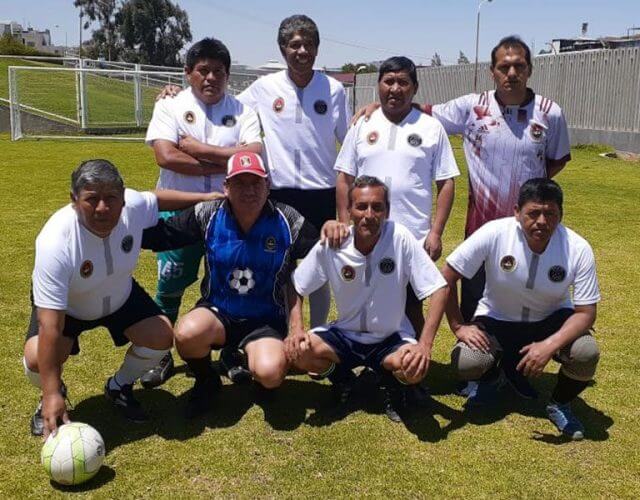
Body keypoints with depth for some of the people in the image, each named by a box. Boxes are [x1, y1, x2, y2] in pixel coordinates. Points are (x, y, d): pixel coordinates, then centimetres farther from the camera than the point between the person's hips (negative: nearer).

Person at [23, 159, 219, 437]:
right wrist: (52, 395, -42)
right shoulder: (55, 243, -41)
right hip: (63, 305, -4)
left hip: (119, 295, 4)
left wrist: (207, 197, -1)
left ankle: (119, 387, 18)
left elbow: (157, 199, -1)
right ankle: (52, 396, 12)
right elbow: (50, 327, -41)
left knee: (161, 336, -12)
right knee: (38, 359, -27)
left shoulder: (133, 205, -30)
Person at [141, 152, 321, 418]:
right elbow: (159, 235, -1)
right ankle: (206, 381, 4)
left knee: (270, 373, -30)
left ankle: (254, 359, 13)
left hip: (266, 321, -1)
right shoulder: (208, 215, -6)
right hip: (217, 312, 1)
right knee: (188, 333, -34)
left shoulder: (288, 221, -8)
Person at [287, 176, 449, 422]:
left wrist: (425, 345, -28)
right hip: (344, 334, 2)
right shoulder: (330, 245, -14)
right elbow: (295, 286, -1)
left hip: (391, 338, -2)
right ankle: (341, 377, 10)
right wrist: (296, 328, -17)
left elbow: (438, 289, -18)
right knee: (295, 351, -24)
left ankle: (393, 385, 7)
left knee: (414, 369, -32)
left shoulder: (401, 238, -20)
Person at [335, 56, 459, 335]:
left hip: (415, 239, -1)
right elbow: (344, 180, 7)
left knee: (413, 308, 10)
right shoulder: (362, 126, 5)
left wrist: (436, 232, -5)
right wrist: (344, 227, 1)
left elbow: (445, 183, 1)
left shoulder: (431, 129, 2)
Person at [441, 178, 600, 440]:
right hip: (496, 320, 0)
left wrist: (550, 345, -34)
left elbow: (586, 312, -19)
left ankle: (560, 404, 6)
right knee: (466, 363, -26)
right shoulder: (494, 233, -25)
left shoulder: (578, 249, -21)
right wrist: (458, 326, -17)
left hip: (551, 321, 1)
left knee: (586, 354, -29)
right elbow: (447, 276, -17)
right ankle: (491, 376, 16)